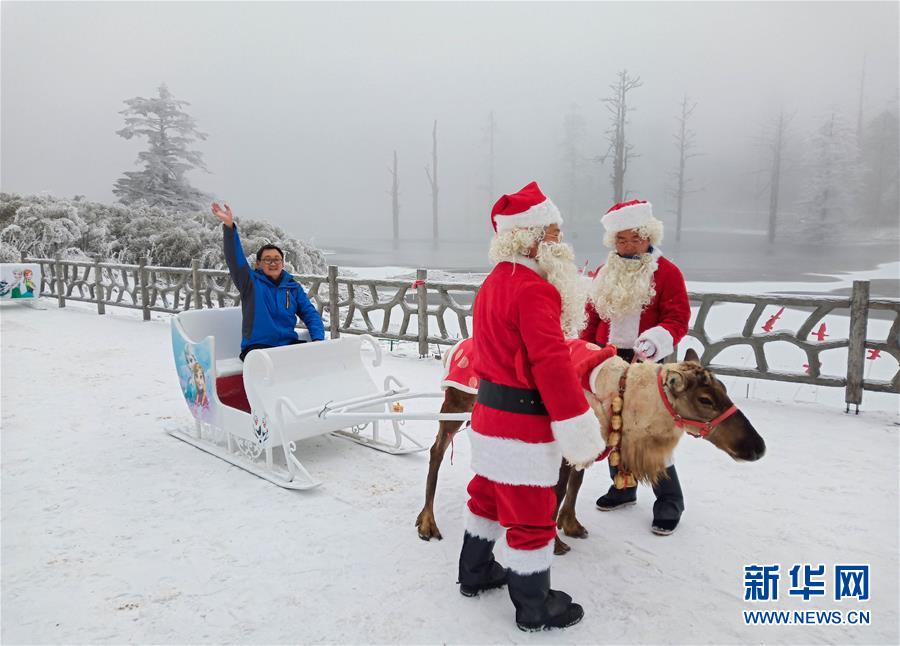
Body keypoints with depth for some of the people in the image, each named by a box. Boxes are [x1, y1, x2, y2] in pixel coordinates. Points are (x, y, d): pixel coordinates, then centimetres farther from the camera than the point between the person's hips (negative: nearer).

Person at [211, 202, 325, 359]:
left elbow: (310, 314, 11)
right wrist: (229, 226, -22)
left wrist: (318, 340, -7)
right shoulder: (251, 282, 6)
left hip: (289, 344, 3)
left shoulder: (294, 287, 15)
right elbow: (235, 257, -8)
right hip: (257, 346, -3)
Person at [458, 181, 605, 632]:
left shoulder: (495, 281, 9)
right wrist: (580, 432, -24)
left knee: (488, 495, 24)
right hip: (525, 424, -10)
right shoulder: (534, 288, -22)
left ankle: (475, 573, 43)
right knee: (531, 515, 6)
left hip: (490, 413, 10)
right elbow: (552, 365, -27)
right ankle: (534, 608, 24)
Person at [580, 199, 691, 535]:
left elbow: (678, 319, -12)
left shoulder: (666, 272, -7)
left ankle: (669, 501, 15)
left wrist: (656, 340, -30)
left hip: (646, 363, -5)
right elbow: (593, 316, 15)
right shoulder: (605, 272, 9)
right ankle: (622, 487, 34)